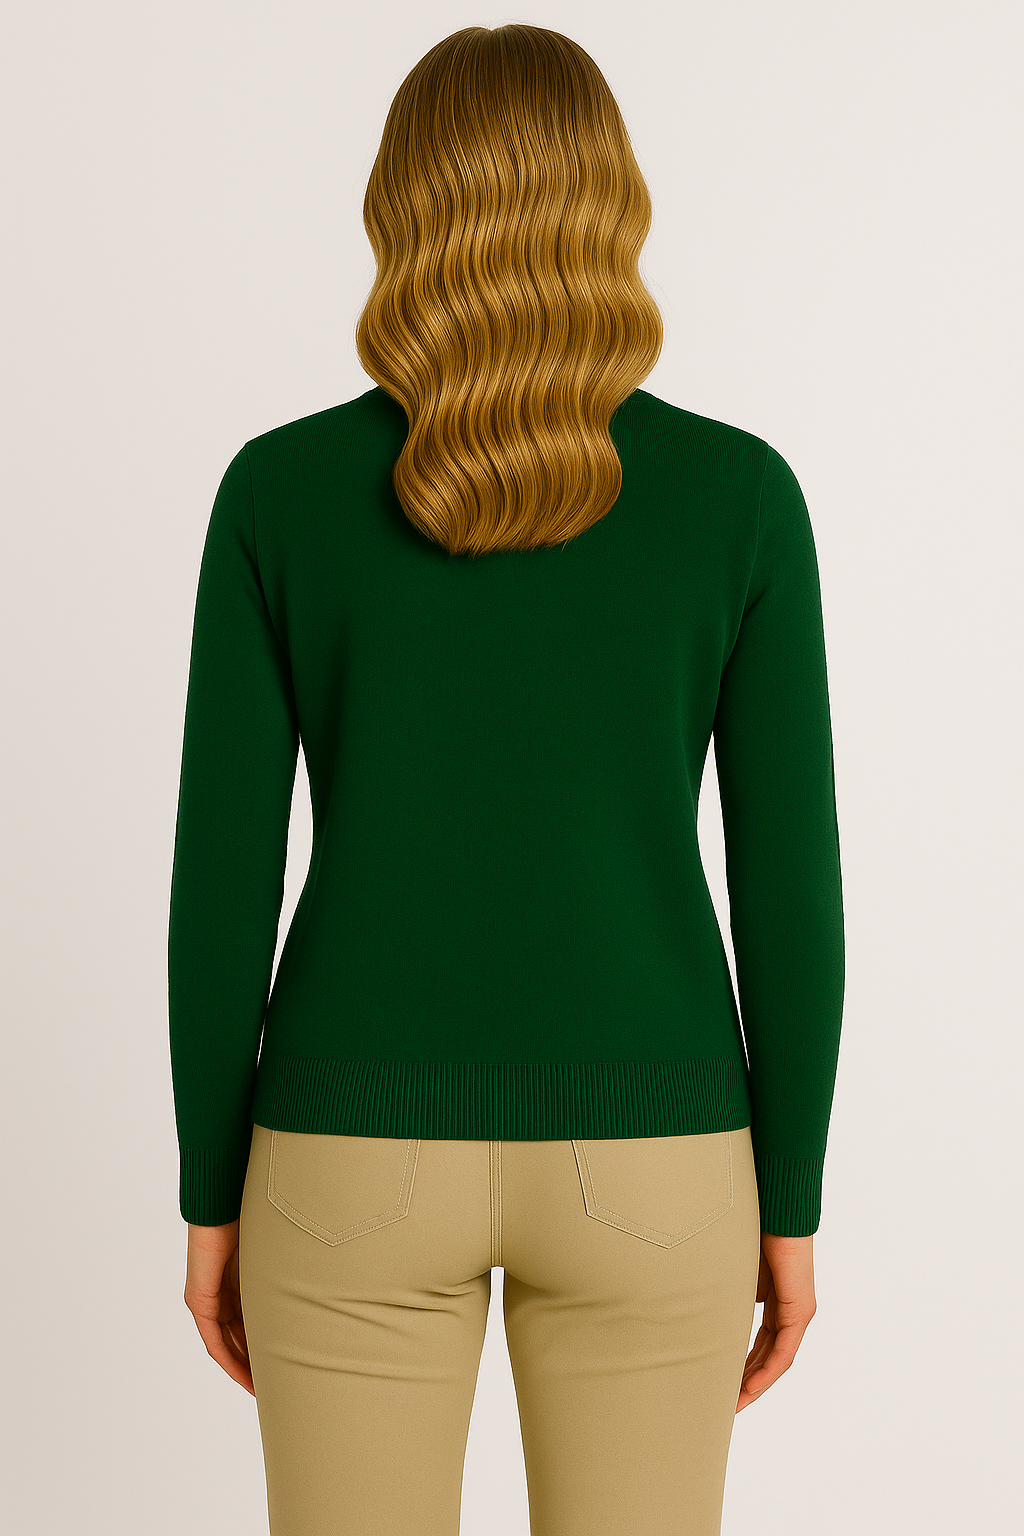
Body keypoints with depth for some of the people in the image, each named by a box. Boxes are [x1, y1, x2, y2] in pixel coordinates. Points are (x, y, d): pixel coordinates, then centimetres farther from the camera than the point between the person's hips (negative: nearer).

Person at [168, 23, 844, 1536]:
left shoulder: (278, 488, -8)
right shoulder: (739, 492, -8)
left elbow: (222, 871, -5)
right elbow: (790, 878, -6)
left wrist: (211, 1193, 7)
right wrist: (790, 1204, 6)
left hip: (361, 1155, 0)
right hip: (641, 1163, 0)